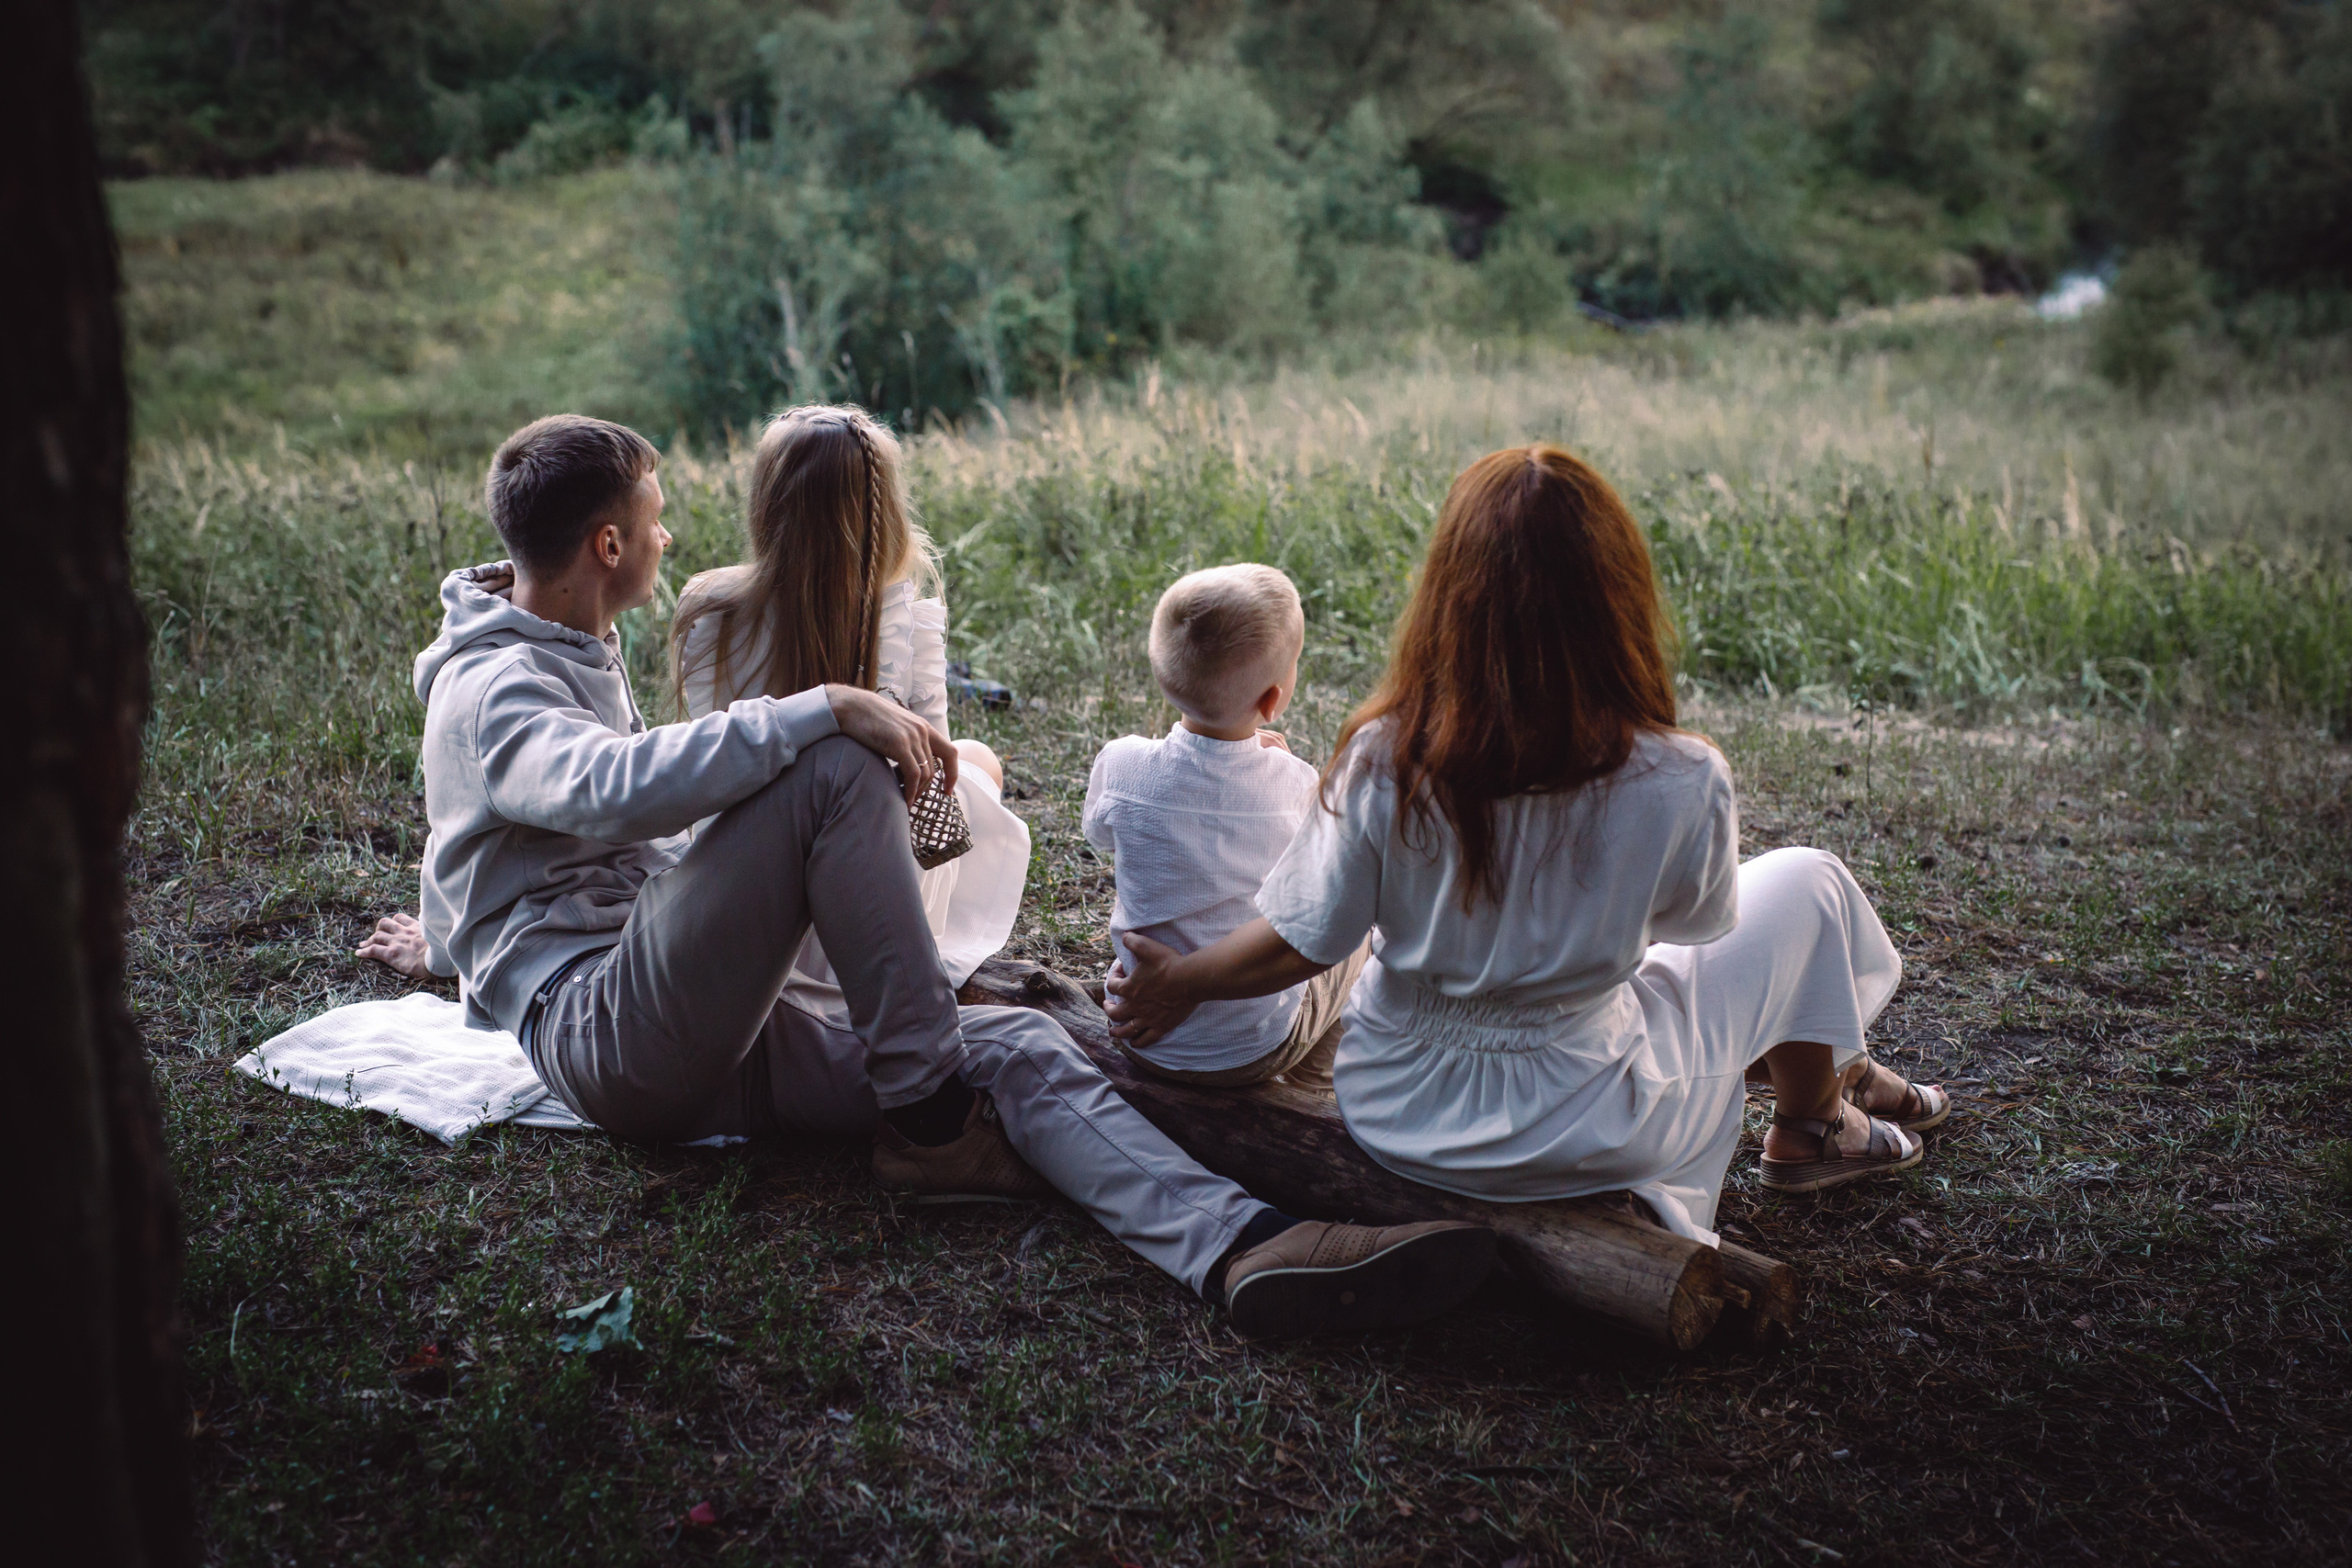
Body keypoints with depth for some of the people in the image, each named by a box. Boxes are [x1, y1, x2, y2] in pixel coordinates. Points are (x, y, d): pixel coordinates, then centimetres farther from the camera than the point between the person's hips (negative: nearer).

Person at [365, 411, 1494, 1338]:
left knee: (1018, 1043, -12)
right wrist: (828, 708, -29)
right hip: (602, 1033, -9)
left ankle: (1242, 1248, -33)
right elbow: (612, 787, -30)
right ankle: (929, 1123, -18)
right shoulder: (491, 687, -7)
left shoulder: (580, 657, 24)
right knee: (837, 769, -26)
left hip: (702, 1033, 9)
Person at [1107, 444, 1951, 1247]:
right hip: (1572, 1135, -2)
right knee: (1803, 883, 15)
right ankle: (1812, 1128, 40)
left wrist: (1177, 983, 9)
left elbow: (1302, 942, -10)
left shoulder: (1383, 761, -22)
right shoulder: (1681, 784, -25)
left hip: (1390, 1115, 3)